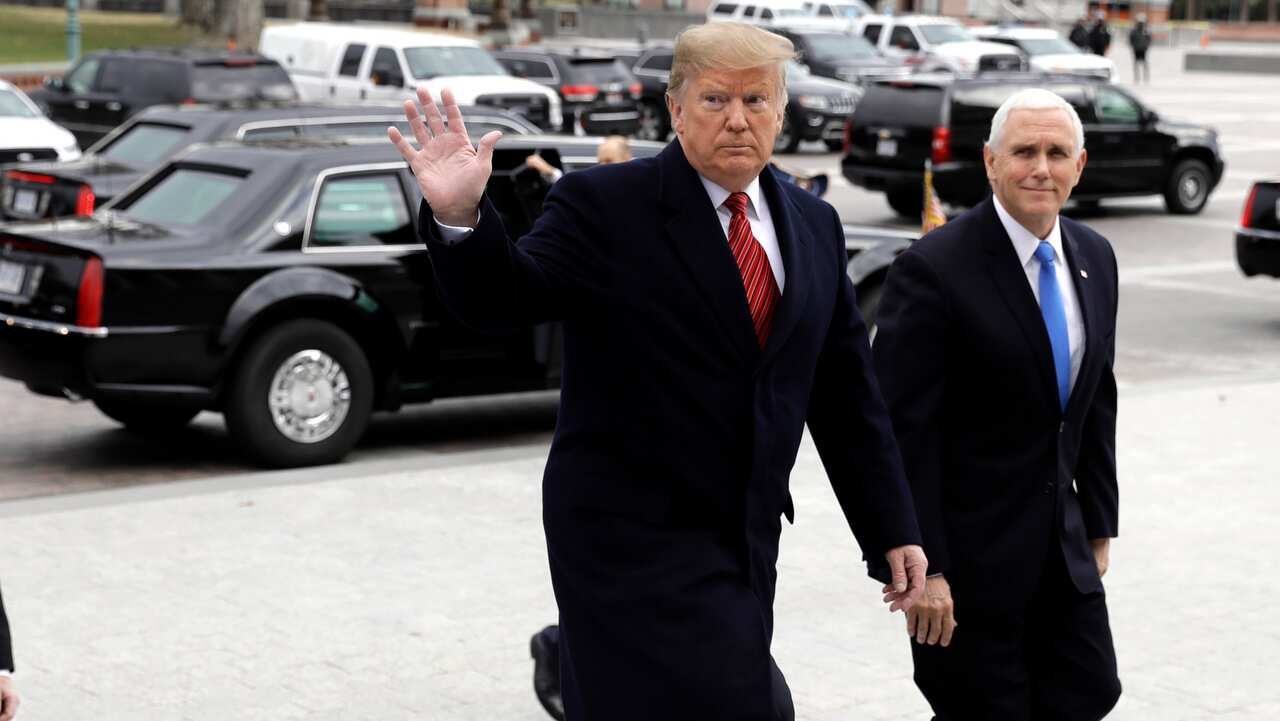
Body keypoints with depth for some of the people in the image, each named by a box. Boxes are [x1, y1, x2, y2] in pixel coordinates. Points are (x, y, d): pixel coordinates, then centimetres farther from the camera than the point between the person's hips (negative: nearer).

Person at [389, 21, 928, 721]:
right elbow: (502, 299, -17)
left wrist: (892, 531, 10)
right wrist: (459, 217, -37)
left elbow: (846, 393, 11)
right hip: (634, 540, -6)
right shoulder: (604, 205, -7)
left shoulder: (814, 225, 9)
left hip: (747, 541, 6)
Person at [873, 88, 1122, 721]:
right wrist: (921, 567, -20)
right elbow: (903, 431, -18)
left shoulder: (1094, 258, 7)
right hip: (972, 550, -7)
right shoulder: (934, 269, -17)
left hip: (1063, 546, 7)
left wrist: (1099, 525, 15)